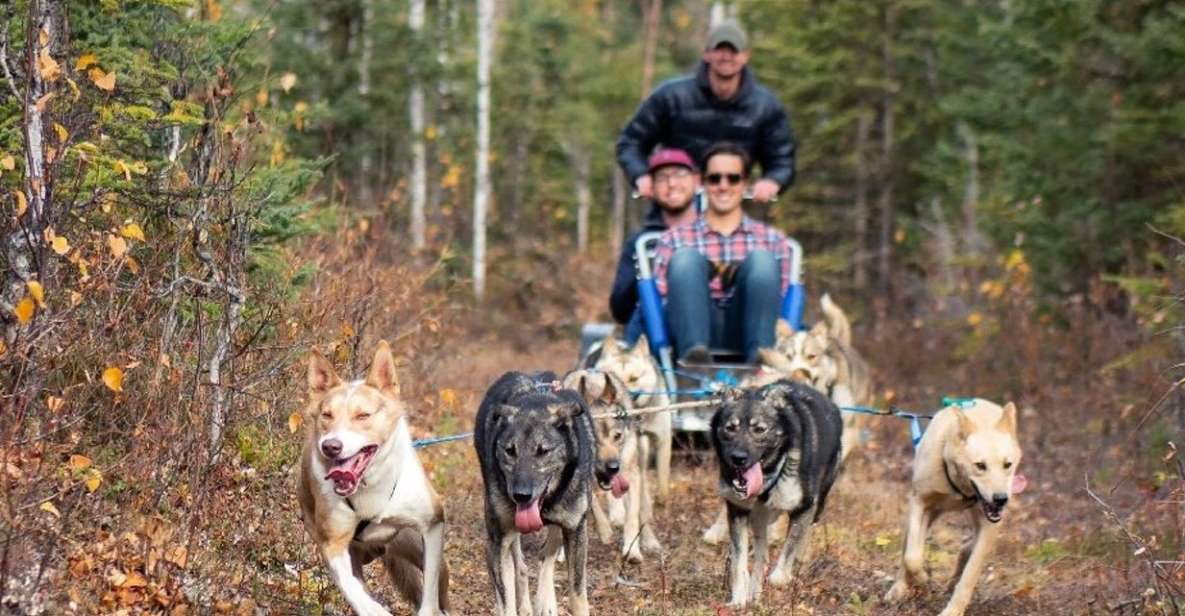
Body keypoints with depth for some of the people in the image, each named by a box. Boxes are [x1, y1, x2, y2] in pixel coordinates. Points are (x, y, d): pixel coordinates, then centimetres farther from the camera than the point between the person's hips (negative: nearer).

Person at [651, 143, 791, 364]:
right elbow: (660, 302, 9)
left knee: (761, 259, -19)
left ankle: (760, 356, -37)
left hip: (746, 332, 1)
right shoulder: (674, 239, 19)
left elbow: (784, 302, 15)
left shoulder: (772, 240, 23)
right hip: (697, 334, 0)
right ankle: (694, 351, -45)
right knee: (686, 257, -21)